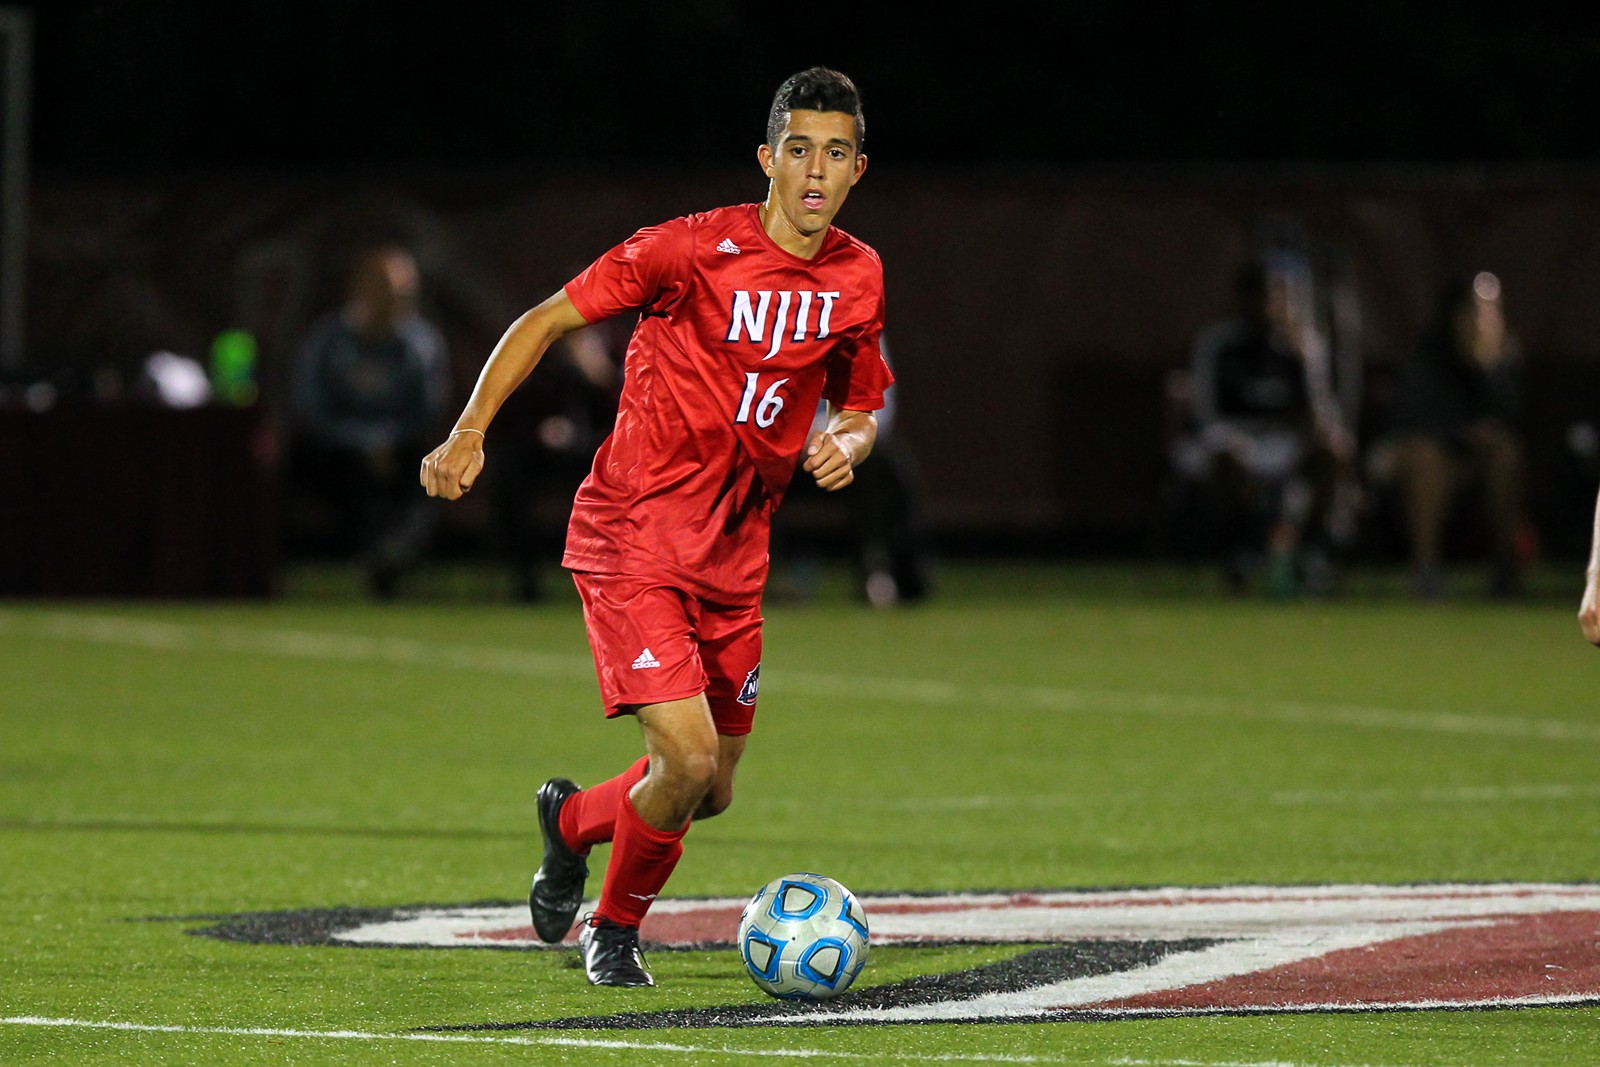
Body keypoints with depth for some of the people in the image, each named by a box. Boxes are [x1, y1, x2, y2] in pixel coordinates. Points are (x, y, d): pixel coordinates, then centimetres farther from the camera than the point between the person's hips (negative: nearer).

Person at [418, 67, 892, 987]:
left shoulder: (859, 278, 2)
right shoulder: (693, 249, -14)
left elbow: (862, 405, 18)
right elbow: (548, 320, -7)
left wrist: (846, 444, -7)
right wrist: (471, 432, -18)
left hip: (734, 558, 6)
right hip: (633, 543, -6)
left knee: (712, 794, 10)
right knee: (689, 759, -17)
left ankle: (573, 820, 43)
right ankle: (615, 930, 11)